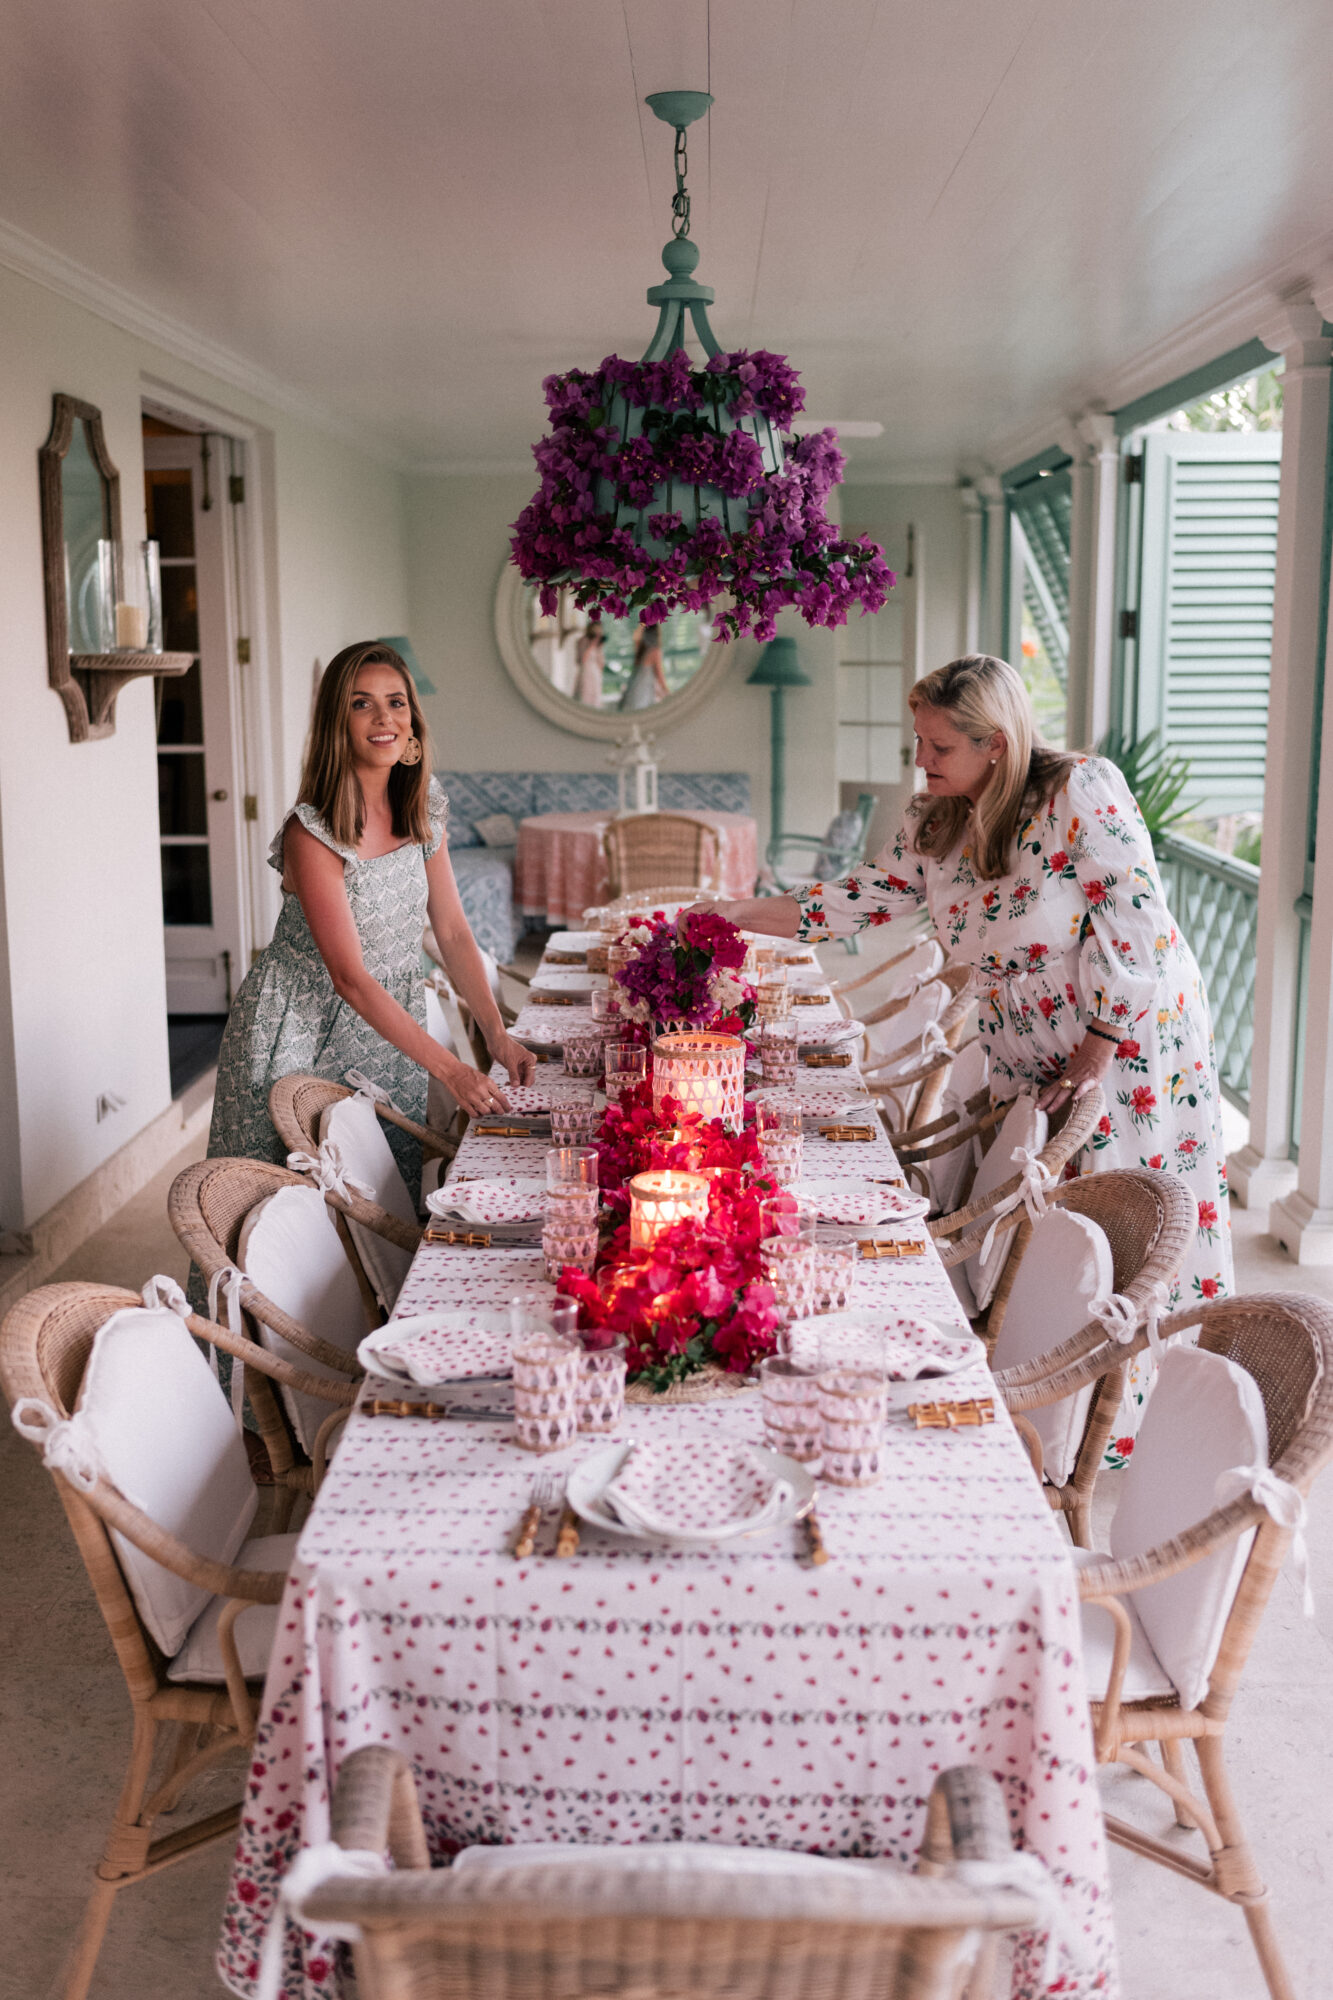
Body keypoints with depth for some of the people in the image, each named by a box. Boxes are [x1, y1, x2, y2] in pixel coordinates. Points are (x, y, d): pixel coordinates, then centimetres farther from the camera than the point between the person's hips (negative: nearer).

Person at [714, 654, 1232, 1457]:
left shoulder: (1083, 791, -20)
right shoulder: (937, 822, 1)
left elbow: (1135, 921, -20)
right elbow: (865, 898, 6)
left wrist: (1095, 1053, -17)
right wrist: (739, 914, -2)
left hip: (1131, 1036, -6)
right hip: (1029, 1058, 6)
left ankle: (1121, 1422, 17)